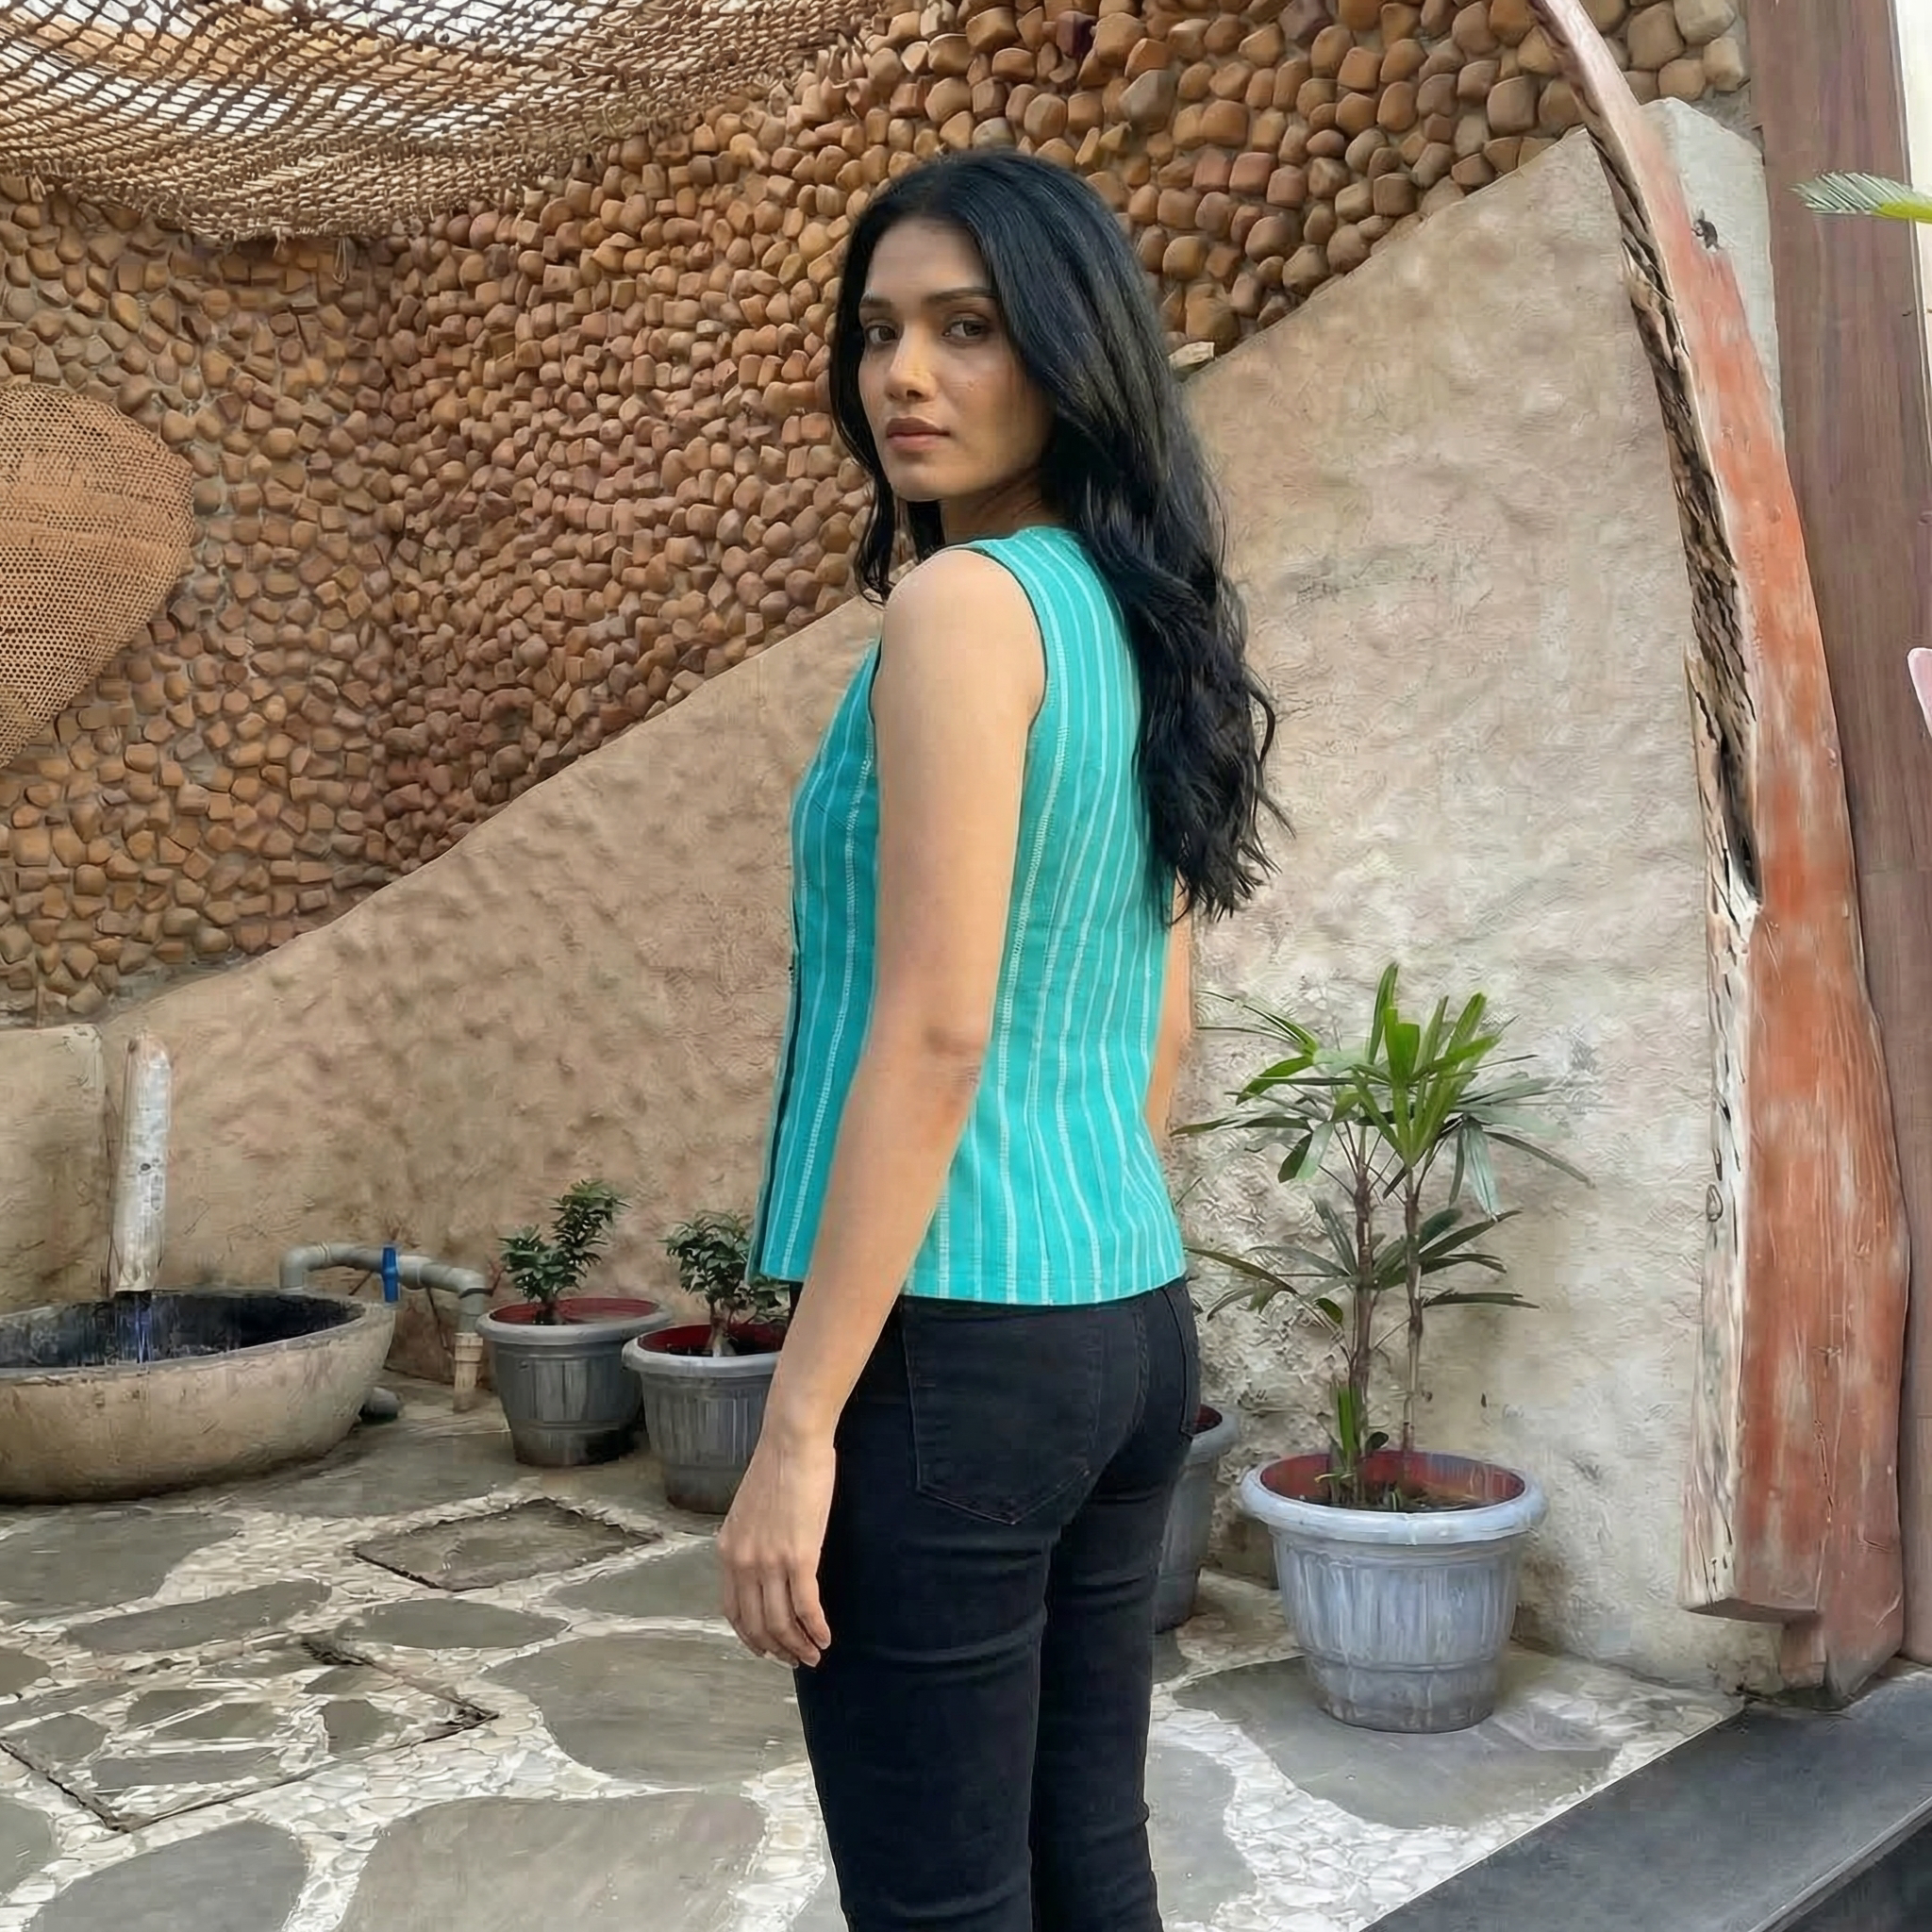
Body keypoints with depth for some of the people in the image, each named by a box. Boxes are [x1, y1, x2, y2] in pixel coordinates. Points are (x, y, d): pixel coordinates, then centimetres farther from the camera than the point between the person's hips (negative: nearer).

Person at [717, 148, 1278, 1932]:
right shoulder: (1139, 626, 12)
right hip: (1129, 1323, 9)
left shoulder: (964, 601, -13)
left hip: (954, 1343, -9)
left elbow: (933, 1035, -19)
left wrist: (799, 1421, -15)